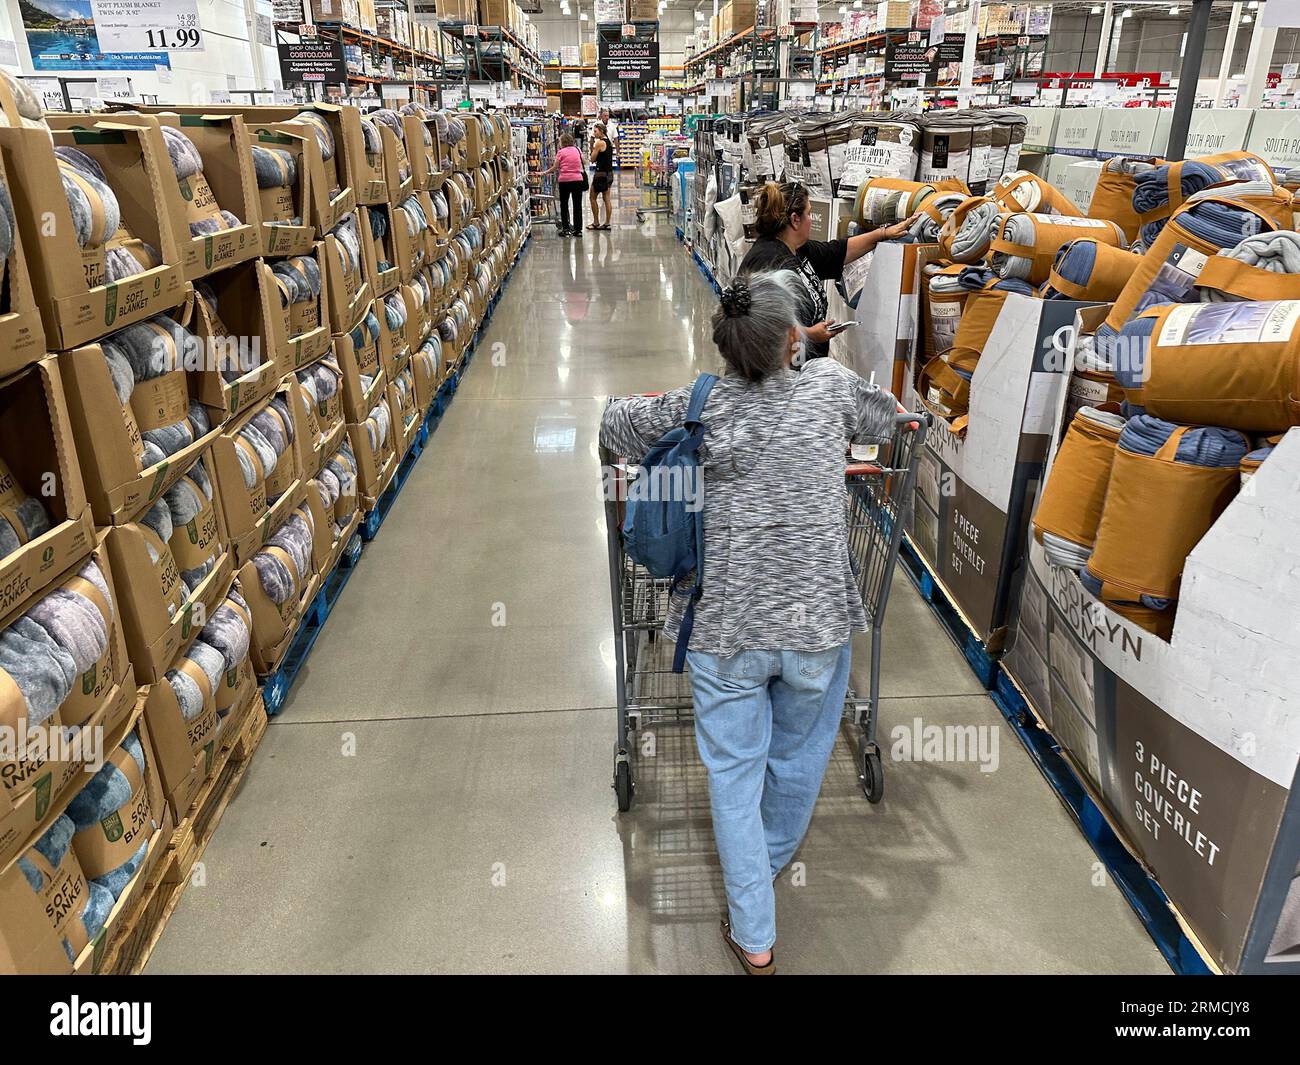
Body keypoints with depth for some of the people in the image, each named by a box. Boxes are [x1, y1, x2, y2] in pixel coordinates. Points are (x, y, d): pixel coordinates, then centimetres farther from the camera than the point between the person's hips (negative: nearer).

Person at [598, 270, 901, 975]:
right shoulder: (831, 386, -3)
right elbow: (885, 419, 17)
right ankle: (769, 859, 51)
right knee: (798, 757, 24)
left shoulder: (700, 406, -6)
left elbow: (613, 421, 9)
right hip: (817, 620, 1)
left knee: (735, 771, 13)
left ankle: (753, 938, 23)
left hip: (726, 626, -1)